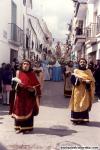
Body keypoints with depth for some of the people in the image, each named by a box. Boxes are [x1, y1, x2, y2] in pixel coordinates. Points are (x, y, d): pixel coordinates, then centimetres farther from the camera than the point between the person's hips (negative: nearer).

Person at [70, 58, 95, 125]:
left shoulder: (89, 71, 9)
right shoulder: (76, 71, 6)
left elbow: (92, 81, -1)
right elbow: (72, 79, -7)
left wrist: (88, 81, -19)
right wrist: (78, 80, -20)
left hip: (85, 91, 1)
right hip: (77, 90, -1)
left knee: (85, 104, 1)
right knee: (77, 104, 0)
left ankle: (83, 118, 9)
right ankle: (76, 119, 6)